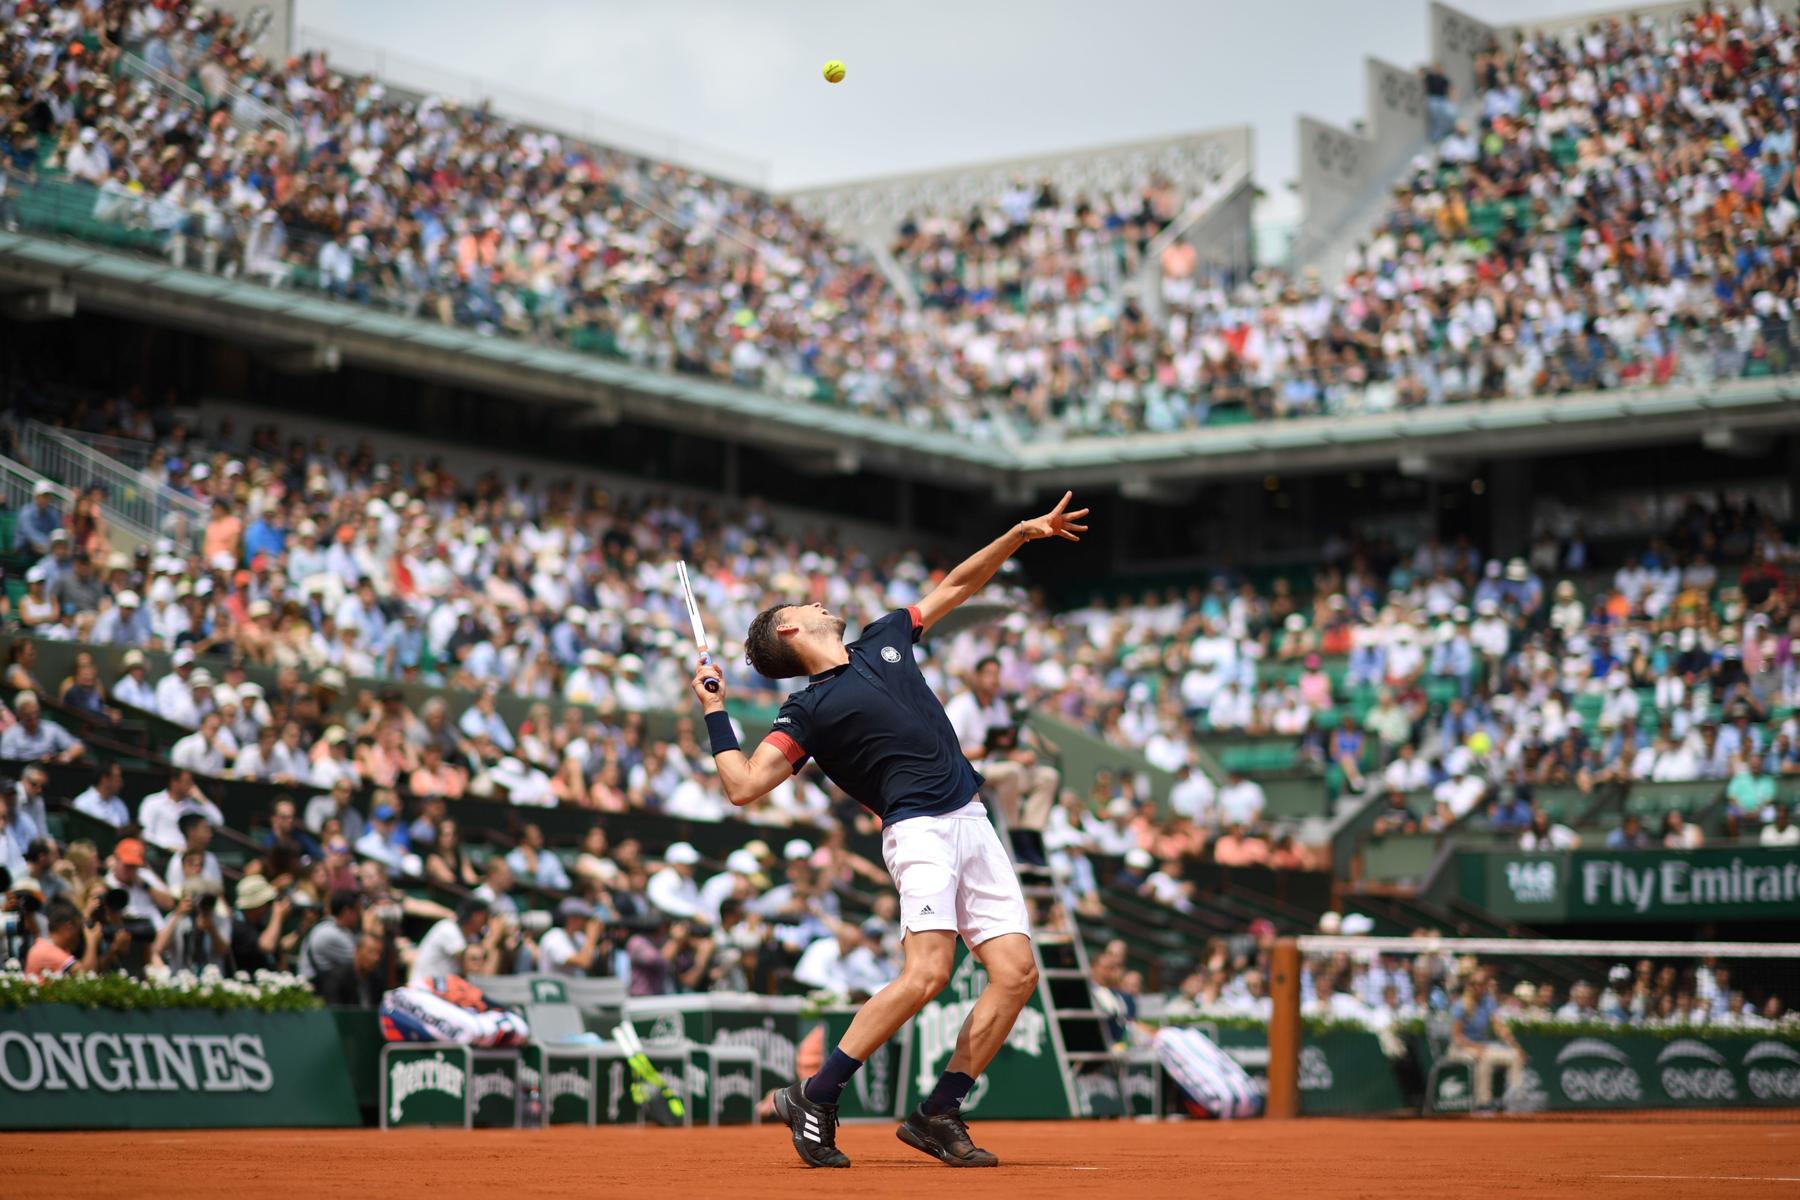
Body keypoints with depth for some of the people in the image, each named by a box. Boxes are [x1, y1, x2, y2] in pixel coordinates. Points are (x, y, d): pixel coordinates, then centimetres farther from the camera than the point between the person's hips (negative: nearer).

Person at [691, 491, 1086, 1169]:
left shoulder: (885, 641, 20)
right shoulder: (808, 711, 1)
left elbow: (957, 586, 29)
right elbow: (743, 787, -8)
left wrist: (1023, 533, 22)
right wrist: (713, 711, -5)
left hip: (973, 825, 7)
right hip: (919, 828, -7)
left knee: (1016, 972, -4)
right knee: (928, 970, -23)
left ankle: (938, 1115, 2)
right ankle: (813, 1100, -13)